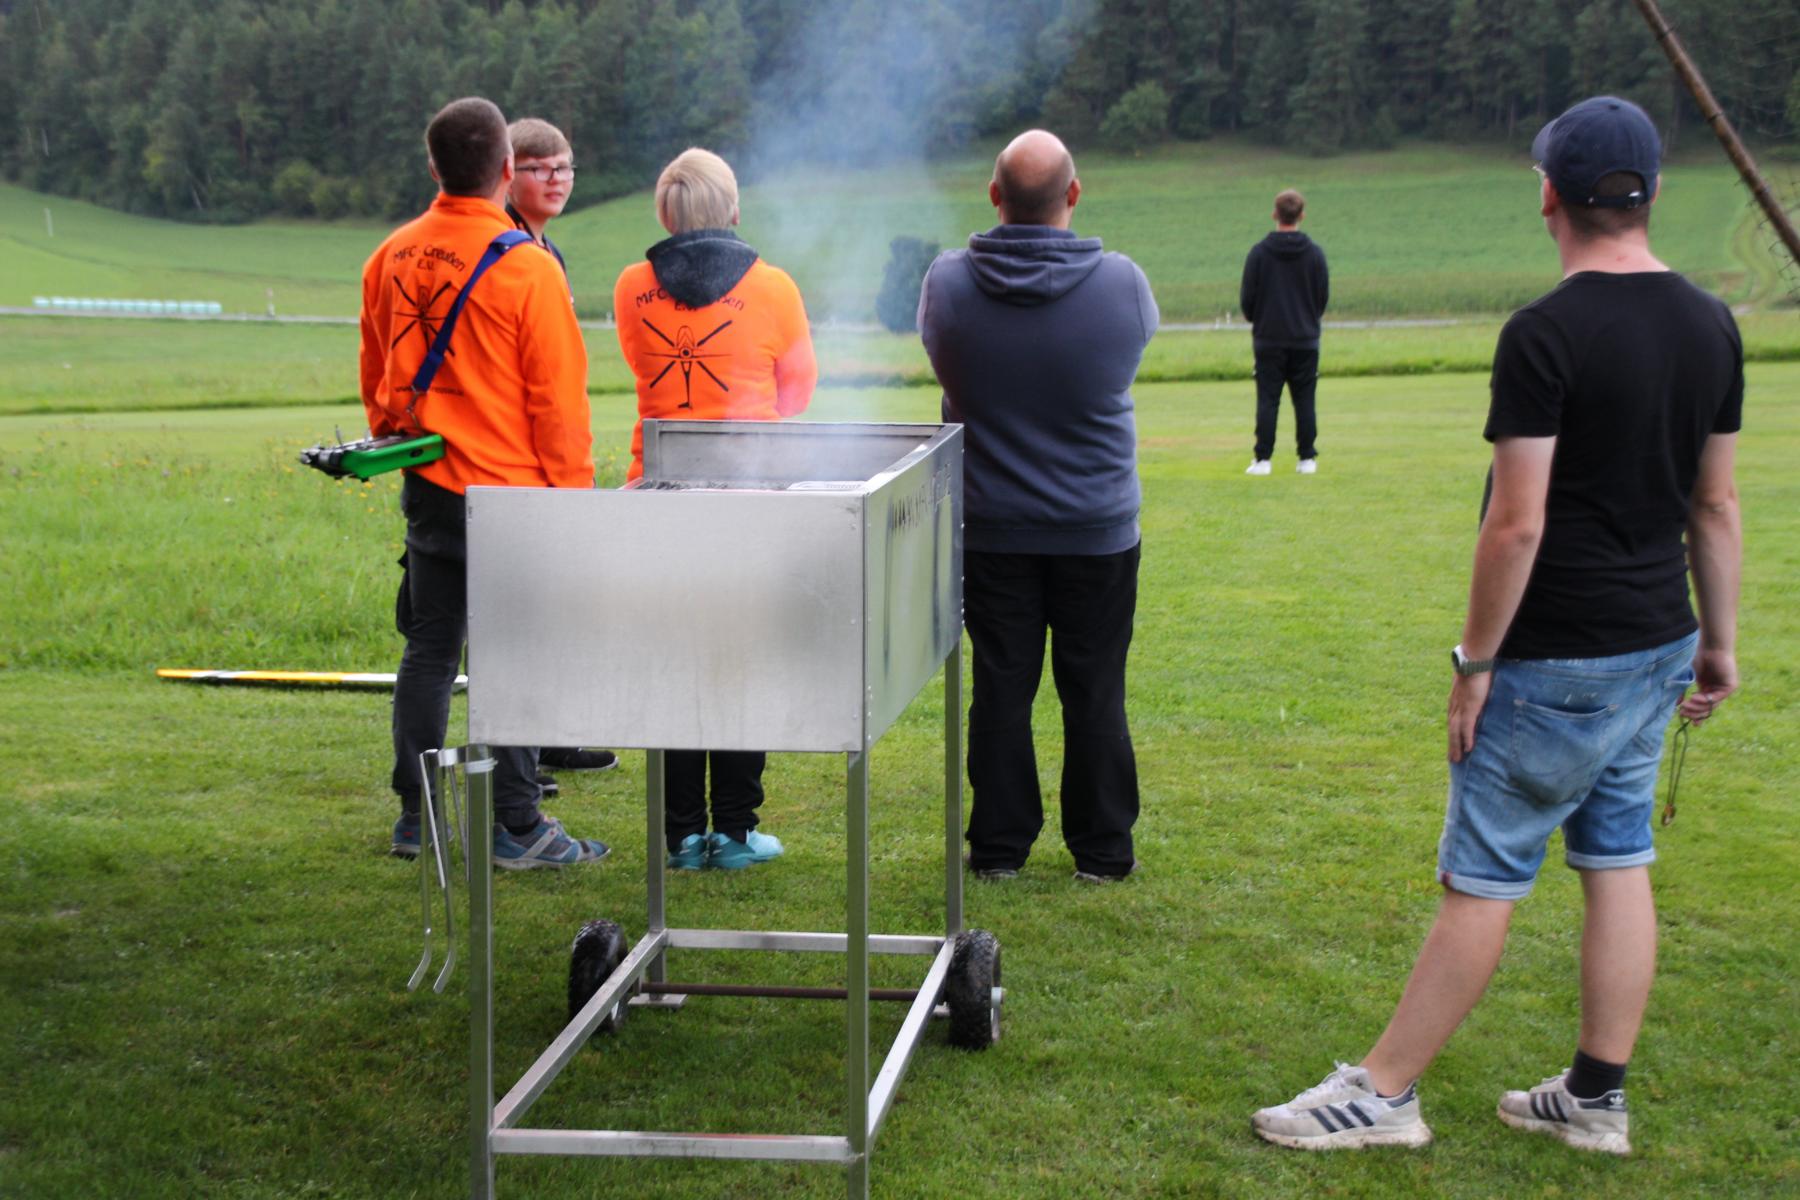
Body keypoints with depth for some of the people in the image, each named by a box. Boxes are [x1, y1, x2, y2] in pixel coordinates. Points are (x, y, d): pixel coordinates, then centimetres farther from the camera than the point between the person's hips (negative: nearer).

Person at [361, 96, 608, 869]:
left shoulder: (393, 257, 4)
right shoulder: (526, 268, -14)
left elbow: (376, 372, 16)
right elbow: (557, 398, -11)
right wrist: (572, 494, -4)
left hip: (426, 487, 6)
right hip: (510, 492, -6)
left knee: (429, 650, 13)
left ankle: (416, 816, 18)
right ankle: (517, 828, 5)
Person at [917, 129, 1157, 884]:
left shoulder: (948, 283, -10)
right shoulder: (1122, 283, -13)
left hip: (990, 529, 1)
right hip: (1098, 529, -1)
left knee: (1000, 687, 9)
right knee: (1094, 693, 8)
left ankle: (998, 845, 16)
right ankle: (1100, 849, 16)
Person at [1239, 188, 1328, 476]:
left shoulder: (1258, 253, -6)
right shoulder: (1314, 253, -1)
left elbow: (1247, 297, -2)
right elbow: (1324, 296, 5)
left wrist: (1255, 320, 18)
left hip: (1268, 338, -1)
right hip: (1305, 339, 1)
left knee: (1267, 400, 1)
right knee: (1304, 400, 6)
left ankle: (1262, 459, -3)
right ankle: (1307, 458, 6)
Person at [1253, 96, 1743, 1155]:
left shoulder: (1546, 334, -18)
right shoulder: (1712, 328, 5)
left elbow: (1518, 525, -20)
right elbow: (1715, 505, 12)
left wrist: (1475, 660, -11)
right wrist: (1720, 641, 19)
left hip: (1557, 664, -7)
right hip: (1658, 649, 8)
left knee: (1482, 880, 0)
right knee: (1620, 866, 14)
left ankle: (1383, 1094, 11)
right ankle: (1596, 1100, 22)